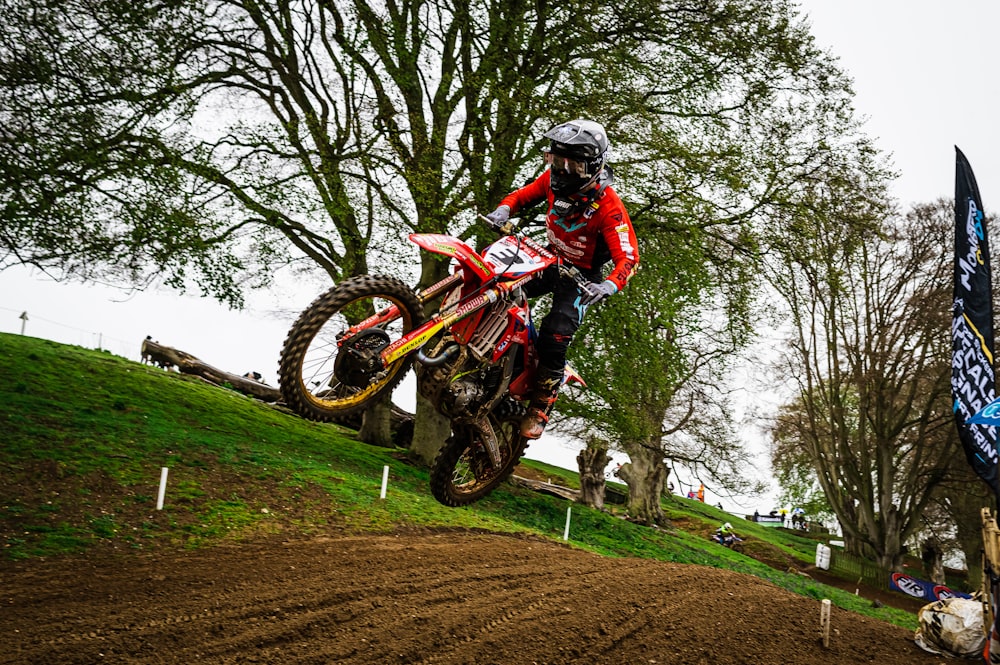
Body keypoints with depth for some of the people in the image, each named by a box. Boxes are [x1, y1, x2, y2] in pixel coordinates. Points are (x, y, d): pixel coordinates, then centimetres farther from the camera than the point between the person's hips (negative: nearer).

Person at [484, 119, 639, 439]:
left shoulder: (608, 206, -28)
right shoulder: (554, 179, -10)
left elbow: (629, 257, -31)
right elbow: (523, 195, 6)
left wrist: (610, 285, -51)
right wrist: (504, 210, -18)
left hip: (582, 274, -6)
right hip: (550, 257, 7)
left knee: (554, 337, -20)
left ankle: (540, 408, -4)